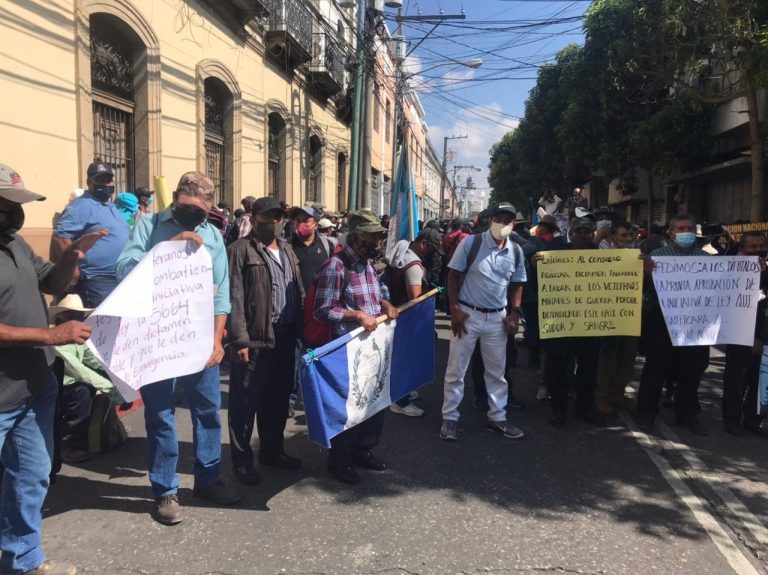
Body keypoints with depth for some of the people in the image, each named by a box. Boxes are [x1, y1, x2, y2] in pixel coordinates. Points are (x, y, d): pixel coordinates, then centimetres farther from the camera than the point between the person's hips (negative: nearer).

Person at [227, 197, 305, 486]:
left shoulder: (287, 250, 17)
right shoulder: (241, 250, -6)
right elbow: (235, 298, -12)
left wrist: (299, 329, 8)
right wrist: (240, 339, -18)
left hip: (285, 336, 7)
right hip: (255, 338, -7)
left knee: (278, 398, 17)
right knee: (246, 401, 4)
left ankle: (272, 450, 33)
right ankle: (242, 459, 18)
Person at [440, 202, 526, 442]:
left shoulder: (516, 251, 4)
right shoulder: (470, 243, -9)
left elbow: (516, 285, 13)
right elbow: (453, 277, -6)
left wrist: (514, 314, 2)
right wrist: (454, 310, -12)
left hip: (497, 318, 4)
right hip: (468, 314, -4)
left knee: (497, 371, 15)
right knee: (456, 369, 3)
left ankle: (497, 418, 29)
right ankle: (449, 419, 16)